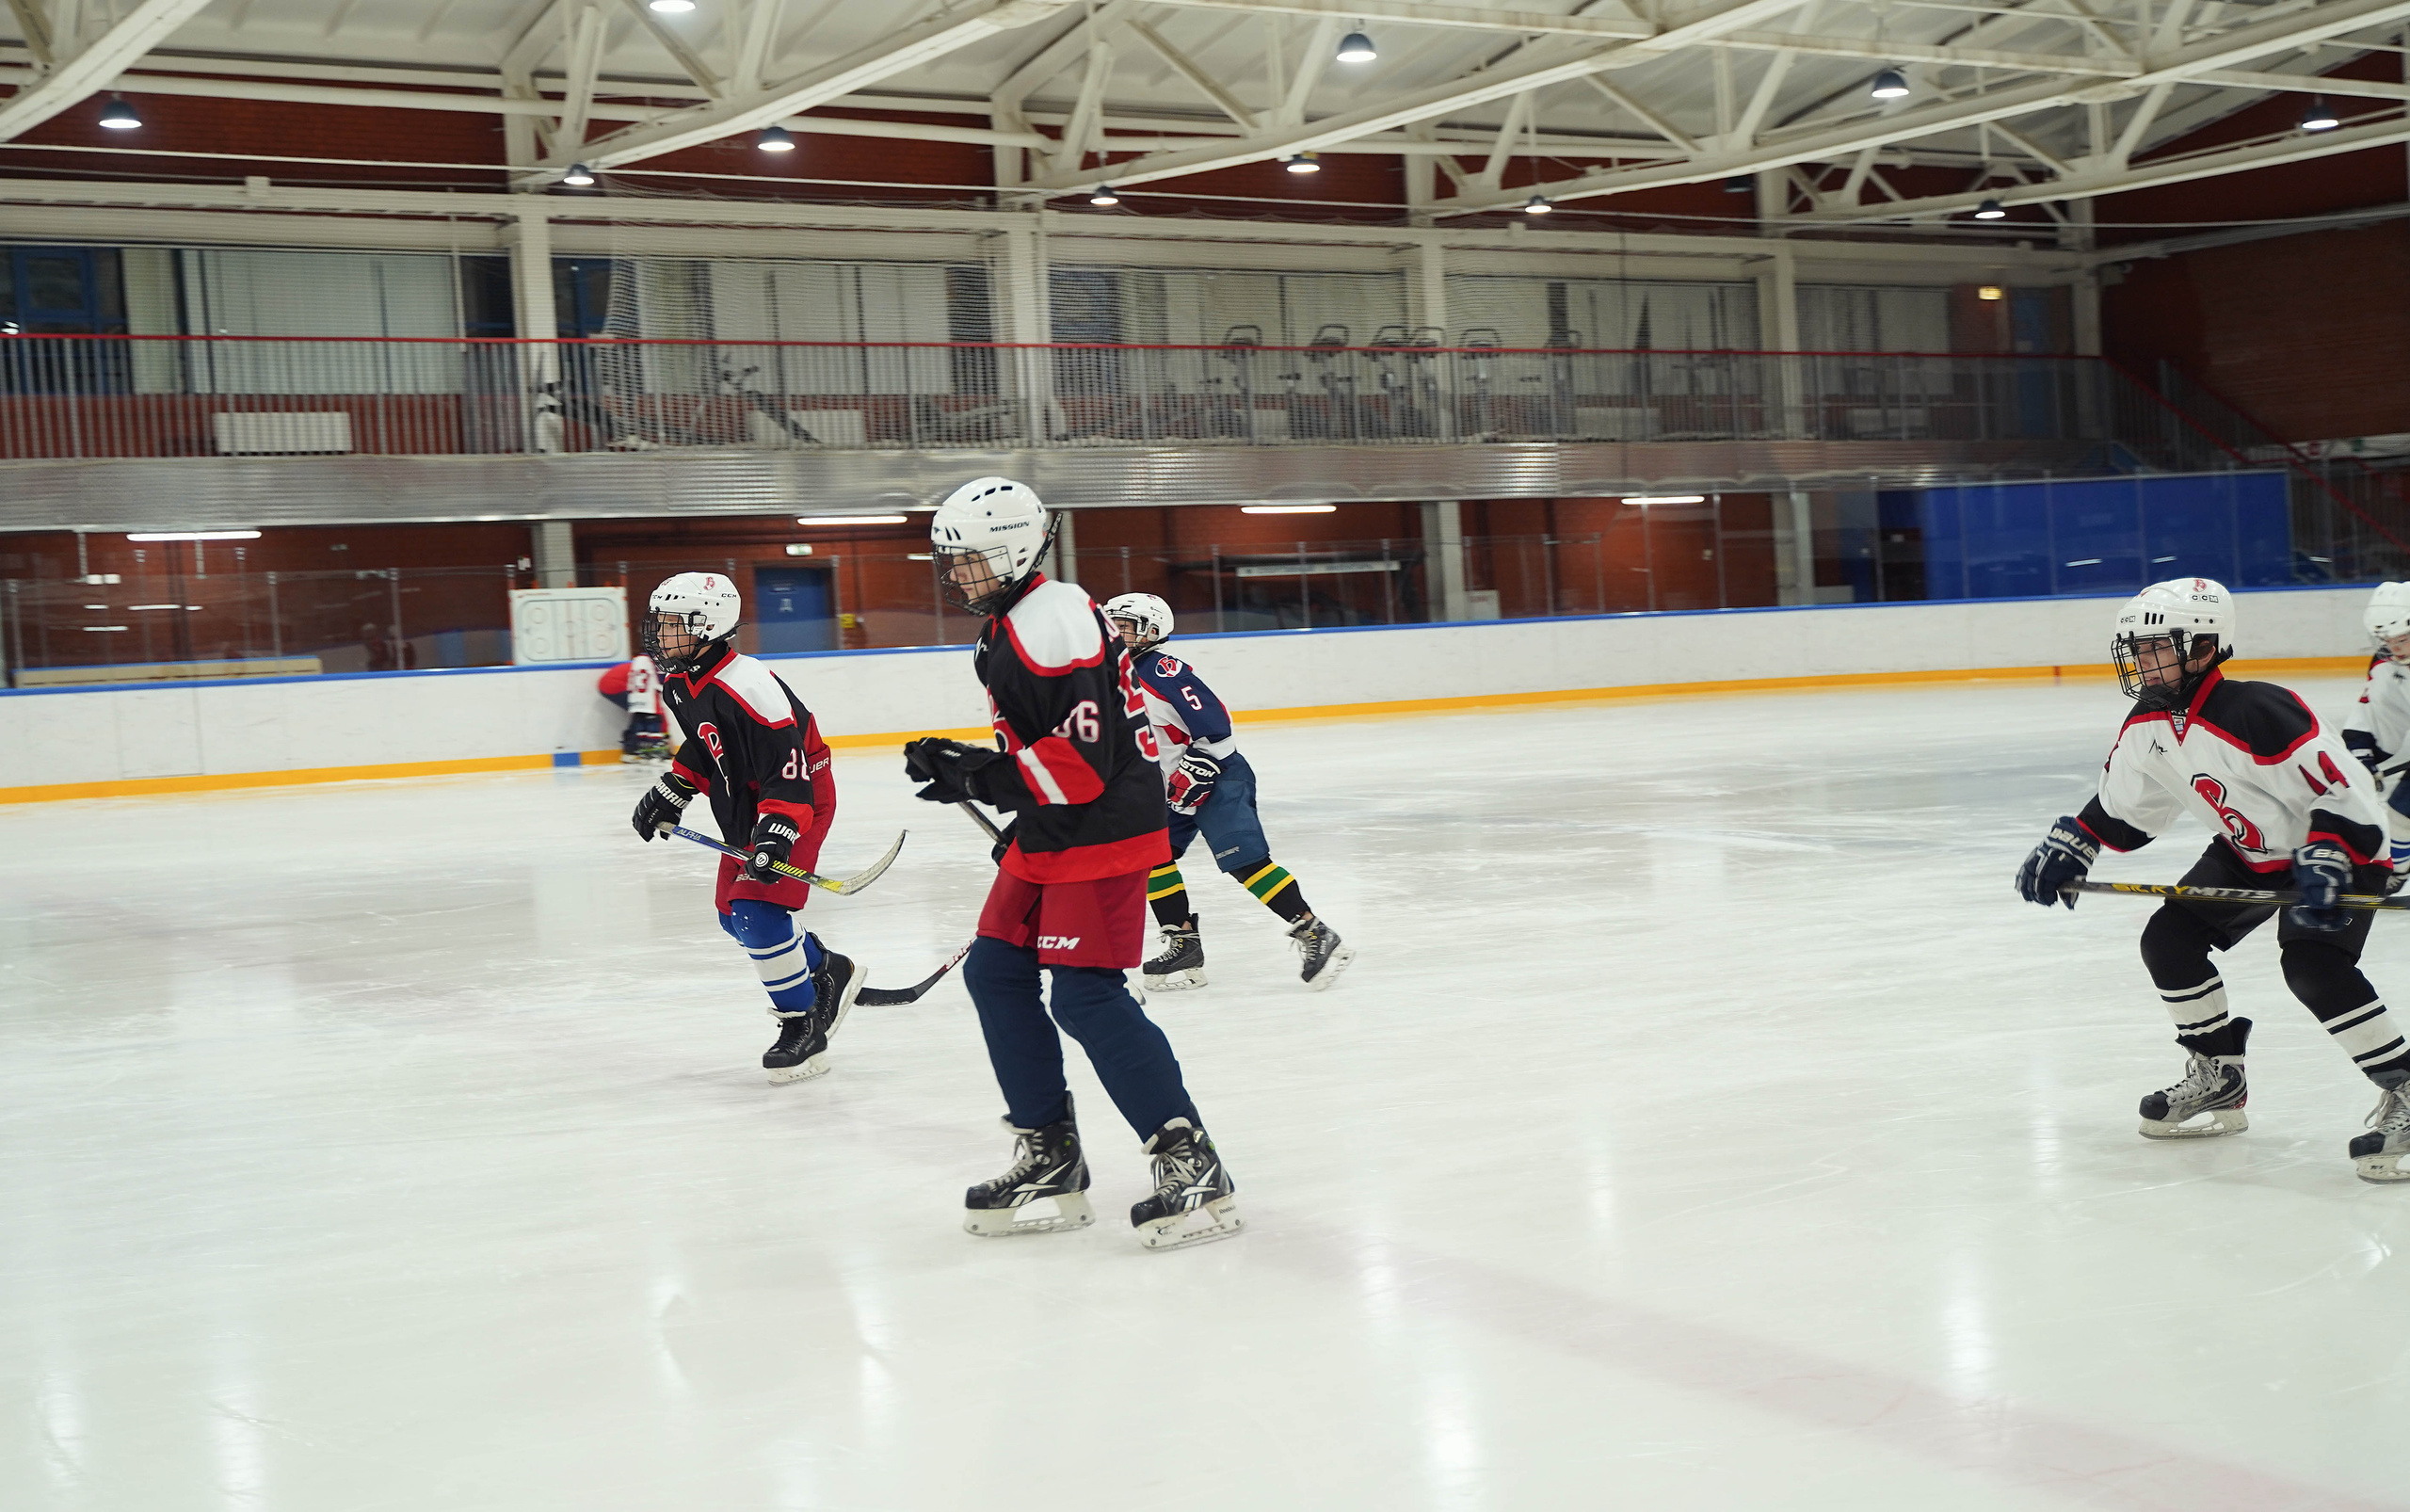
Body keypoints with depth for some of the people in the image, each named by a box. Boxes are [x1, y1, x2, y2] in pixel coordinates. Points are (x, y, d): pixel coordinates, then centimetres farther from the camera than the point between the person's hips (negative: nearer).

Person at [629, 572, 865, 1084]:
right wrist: (671, 791, 13)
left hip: (798, 804, -10)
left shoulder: (748, 689, -29)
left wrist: (778, 832, -37)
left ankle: (803, 1027, -8)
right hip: (745, 814, 10)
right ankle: (830, 973, 33)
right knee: (734, 915, 14)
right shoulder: (680, 685, 2)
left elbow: (789, 768, -31)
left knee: (757, 911, -19)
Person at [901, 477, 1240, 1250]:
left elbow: (1081, 762, -25)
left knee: (1087, 996, -14)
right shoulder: (1005, 628, 15)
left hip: (1102, 834, -11)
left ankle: (1191, 1164, -7)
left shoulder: (1054, 622, -19)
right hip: (1047, 838, 11)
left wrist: (974, 774, -21)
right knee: (995, 973, 10)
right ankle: (1050, 1157, 17)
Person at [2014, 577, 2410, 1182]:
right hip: (2248, 852, 9)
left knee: (2312, 964, -29)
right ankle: (2218, 1079, 18)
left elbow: (2346, 789, -32)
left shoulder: (2257, 713, -33)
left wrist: (2325, 861, -43)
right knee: (2169, 939, 1)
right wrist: (2069, 845, 2)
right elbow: (2123, 802, 12)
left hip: (2338, 850, -9)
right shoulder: (2147, 725, -6)